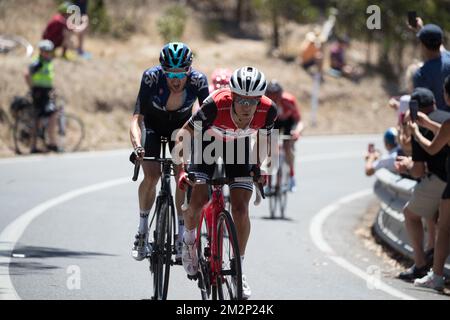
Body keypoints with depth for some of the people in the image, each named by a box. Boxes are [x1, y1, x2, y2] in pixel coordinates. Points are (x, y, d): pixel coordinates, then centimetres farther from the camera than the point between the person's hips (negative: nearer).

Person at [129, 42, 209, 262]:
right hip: (153, 124, -1)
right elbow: (136, 119, -36)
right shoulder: (151, 77, -35)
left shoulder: (198, 80, -31)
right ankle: (142, 231, 1)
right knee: (152, 176, -19)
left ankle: (181, 237, -4)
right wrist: (137, 146, -53)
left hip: (181, 125, 1)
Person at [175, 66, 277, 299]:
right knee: (197, 200, -18)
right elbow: (183, 136, -30)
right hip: (208, 141, -2)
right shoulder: (216, 105, -40)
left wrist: (259, 167, -16)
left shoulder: (268, 110, -31)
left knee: (240, 208, -9)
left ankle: (239, 269, 5)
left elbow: (263, 140, -7)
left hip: (238, 146, 2)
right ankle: (189, 239, 15)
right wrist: (181, 170, -39)